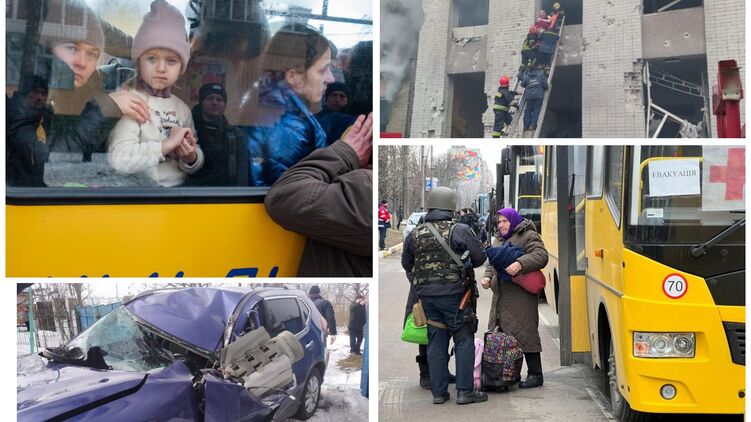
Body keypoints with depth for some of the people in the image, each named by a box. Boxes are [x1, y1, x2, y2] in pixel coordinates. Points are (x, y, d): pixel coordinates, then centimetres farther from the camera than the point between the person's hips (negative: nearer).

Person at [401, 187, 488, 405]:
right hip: (453, 294, -4)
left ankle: (438, 392, 14)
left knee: (436, 342, 11)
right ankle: (465, 391, 4)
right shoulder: (460, 231, -10)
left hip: (426, 295, 4)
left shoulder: (415, 234, 4)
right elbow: (480, 257, -4)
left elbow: (406, 264, 15)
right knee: (464, 340, 5)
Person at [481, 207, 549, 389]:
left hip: (521, 296, -8)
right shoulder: (499, 241, 23)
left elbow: (541, 256, -16)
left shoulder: (529, 236, -3)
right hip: (500, 297, 8)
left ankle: (535, 374, -1)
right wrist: (487, 277, 4)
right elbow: (492, 263, 24)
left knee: (525, 332, -8)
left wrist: (520, 264, -30)